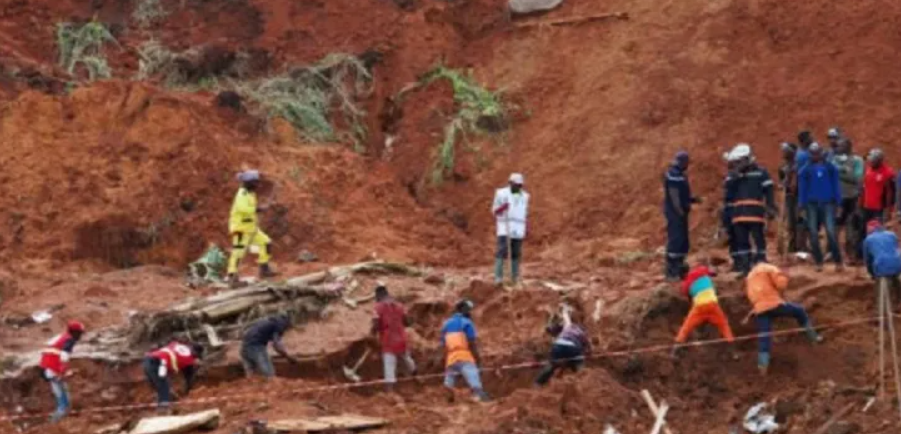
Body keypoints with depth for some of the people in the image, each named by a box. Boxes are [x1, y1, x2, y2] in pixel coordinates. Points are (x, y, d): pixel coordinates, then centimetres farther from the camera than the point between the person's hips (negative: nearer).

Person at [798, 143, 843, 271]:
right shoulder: (805, 170, 6)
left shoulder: (830, 168, 6)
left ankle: (838, 261, -6)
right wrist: (802, 205, 1)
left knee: (831, 232, -12)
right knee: (814, 234, 2)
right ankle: (818, 262, 10)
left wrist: (838, 203, 3)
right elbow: (802, 188, 7)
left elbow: (836, 186, 8)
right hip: (812, 204, 2)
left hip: (827, 203, -2)